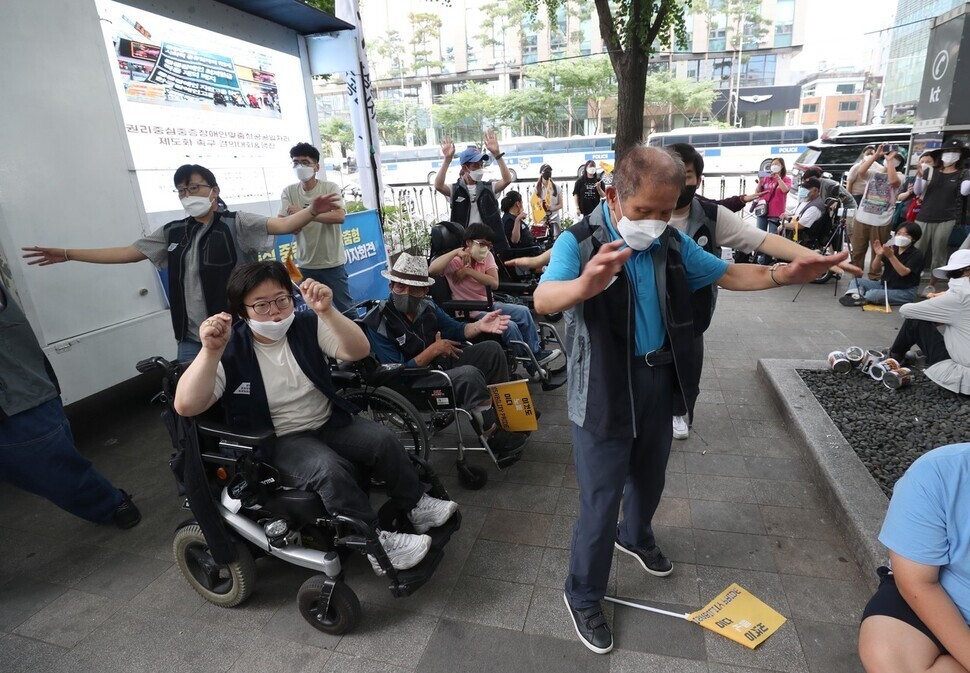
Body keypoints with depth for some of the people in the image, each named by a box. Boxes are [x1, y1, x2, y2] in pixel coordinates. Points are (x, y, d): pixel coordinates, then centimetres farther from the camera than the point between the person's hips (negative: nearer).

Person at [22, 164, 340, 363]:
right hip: (191, 338, 6)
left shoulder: (235, 224, -5)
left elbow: (282, 225, -17)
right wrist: (68, 254, 15)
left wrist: (311, 211, -35)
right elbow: (126, 253, 16)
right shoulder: (173, 233, 10)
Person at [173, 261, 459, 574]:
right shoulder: (230, 350, -11)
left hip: (330, 423, 4)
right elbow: (186, 406, -22)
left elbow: (359, 350, -18)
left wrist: (327, 311, -33)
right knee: (330, 468, -32)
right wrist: (210, 351, -36)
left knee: (383, 439, -18)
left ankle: (415, 505, 4)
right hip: (278, 442, -3)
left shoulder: (308, 326, -4)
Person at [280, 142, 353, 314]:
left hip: (332, 263, -3)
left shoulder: (330, 187, -7)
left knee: (346, 309, 7)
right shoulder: (289, 192, 2)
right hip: (305, 265, 3)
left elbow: (339, 216, -24)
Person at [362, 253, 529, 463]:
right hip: (411, 385, -8)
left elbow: (455, 330, 10)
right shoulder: (376, 322, -20)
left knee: (492, 349, 2)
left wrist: (479, 326, -10)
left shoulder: (427, 305, -3)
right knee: (469, 375, -31)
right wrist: (434, 350, -20)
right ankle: (498, 437, -14)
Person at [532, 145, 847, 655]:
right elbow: (543, 300, -38)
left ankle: (635, 536, 58)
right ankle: (583, 597, 27)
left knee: (649, 476, 27)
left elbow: (726, 273, 9)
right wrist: (585, 285, -60)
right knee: (600, 501, 3)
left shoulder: (672, 243, 0)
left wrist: (783, 275, -10)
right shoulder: (578, 242, -20)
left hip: (659, 382, 7)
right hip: (603, 391, -6)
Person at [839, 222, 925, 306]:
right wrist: (879, 255, -19)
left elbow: (903, 272, -26)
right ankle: (855, 295, -36)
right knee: (856, 281, -8)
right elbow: (875, 269, 0)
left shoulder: (917, 254, -10)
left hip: (904, 292, -7)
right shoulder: (891, 249, 5)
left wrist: (891, 256, -36)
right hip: (884, 284, 7)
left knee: (873, 294, -34)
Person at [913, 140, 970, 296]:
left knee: (938, 254, 3)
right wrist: (919, 176, -17)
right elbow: (917, 192, 0)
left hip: (946, 220, 0)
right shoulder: (930, 171, 7)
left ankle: (932, 284, 13)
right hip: (924, 218, 1)